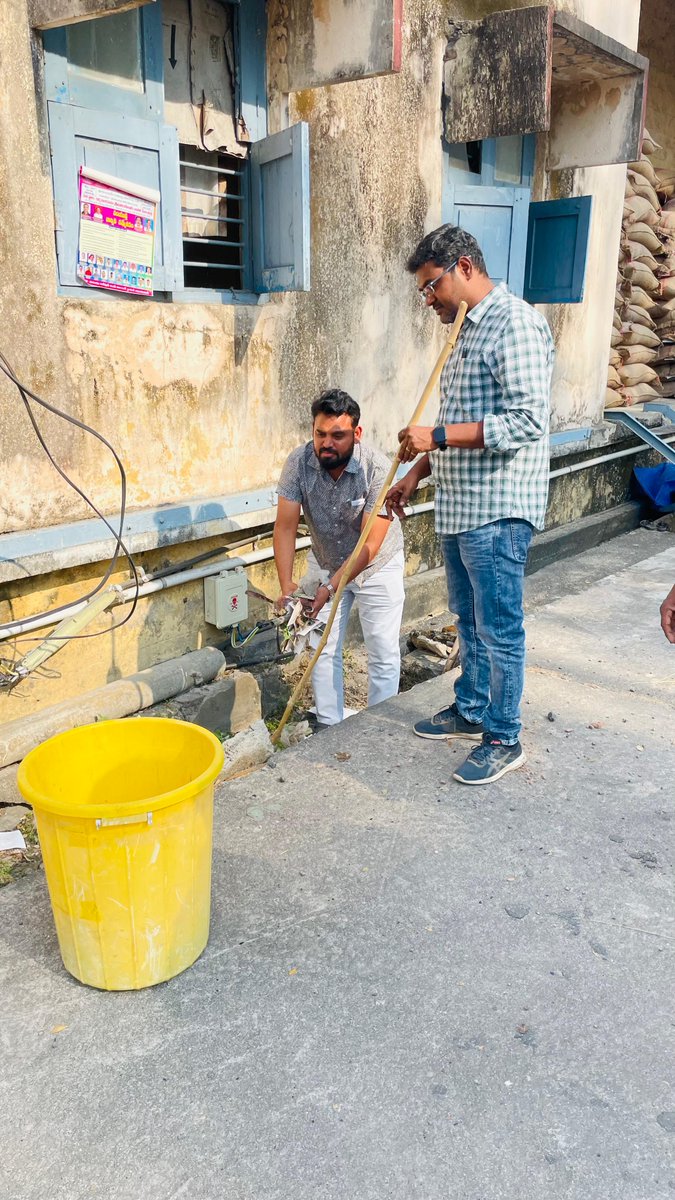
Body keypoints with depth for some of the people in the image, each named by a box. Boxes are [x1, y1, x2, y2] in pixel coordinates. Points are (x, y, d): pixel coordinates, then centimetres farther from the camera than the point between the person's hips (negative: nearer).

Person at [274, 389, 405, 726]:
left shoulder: (377, 469, -30)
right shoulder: (299, 462, -21)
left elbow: (370, 544, -30)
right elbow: (285, 527, -20)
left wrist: (330, 588, -35)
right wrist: (286, 585, -30)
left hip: (377, 565, -3)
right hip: (325, 563, 3)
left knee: (384, 654, -1)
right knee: (323, 649, 4)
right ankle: (330, 728, 17)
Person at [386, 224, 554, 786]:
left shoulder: (515, 323, -14)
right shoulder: (467, 331, 17)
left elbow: (527, 421, -23)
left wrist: (437, 436, -22)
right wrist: (416, 475, 18)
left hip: (497, 510, -10)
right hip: (458, 506, 10)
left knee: (499, 629, 1)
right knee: (469, 621, 19)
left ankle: (503, 739, 14)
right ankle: (471, 710, 35)